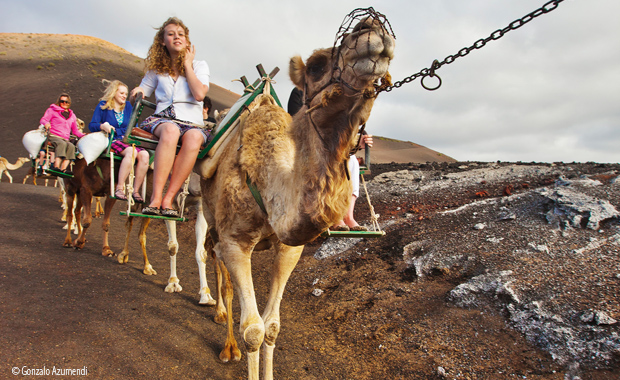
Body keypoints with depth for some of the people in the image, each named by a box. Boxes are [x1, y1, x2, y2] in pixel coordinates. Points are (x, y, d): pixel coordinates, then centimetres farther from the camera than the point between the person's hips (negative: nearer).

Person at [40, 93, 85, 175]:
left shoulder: (72, 115, 26)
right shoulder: (52, 110, 15)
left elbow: (75, 131, 28)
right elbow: (43, 120, 5)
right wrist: (46, 123, -21)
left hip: (65, 139, 3)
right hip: (53, 136, -3)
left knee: (71, 146, -32)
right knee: (62, 144, -37)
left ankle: (64, 168, -47)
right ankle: (56, 166, -50)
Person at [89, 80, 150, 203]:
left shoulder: (128, 106, 21)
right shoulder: (103, 105, 10)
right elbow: (91, 125, 2)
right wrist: (102, 126, -19)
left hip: (127, 141, 4)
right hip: (110, 142, -4)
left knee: (144, 155, -30)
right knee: (131, 151, -38)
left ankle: (136, 191, -25)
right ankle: (119, 188, -33)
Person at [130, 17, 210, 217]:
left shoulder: (199, 66, 13)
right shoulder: (157, 68, 19)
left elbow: (200, 94, -7)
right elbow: (142, 92, 27)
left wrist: (187, 65, 3)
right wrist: (138, 91, 2)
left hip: (192, 122, 0)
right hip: (162, 118, 1)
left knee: (194, 137, -40)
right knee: (171, 130, -39)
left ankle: (168, 199, -39)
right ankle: (155, 198, -44)